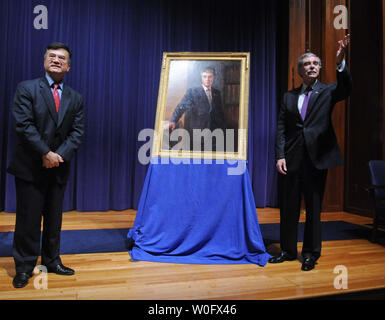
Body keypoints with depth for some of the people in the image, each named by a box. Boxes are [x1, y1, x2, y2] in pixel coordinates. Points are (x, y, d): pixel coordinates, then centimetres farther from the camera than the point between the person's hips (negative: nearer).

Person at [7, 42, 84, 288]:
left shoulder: (75, 98, 8)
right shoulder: (27, 88, -2)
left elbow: (77, 132, 2)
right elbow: (24, 125, -11)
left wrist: (60, 155, -12)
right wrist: (46, 153, -16)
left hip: (59, 168, 4)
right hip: (30, 166, -3)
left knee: (54, 218, 12)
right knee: (28, 219, 4)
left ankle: (52, 261, 27)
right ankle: (24, 267, 19)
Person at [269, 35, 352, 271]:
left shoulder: (327, 92, 6)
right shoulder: (289, 97, 11)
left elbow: (346, 89, -17)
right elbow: (281, 128, 6)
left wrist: (340, 62, -32)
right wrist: (280, 156, -4)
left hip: (317, 157, -2)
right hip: (292, 158, 2)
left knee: (314, 207, 6)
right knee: (289, 207, 8)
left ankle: (311, 253, 20)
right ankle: (288, 250, 23)